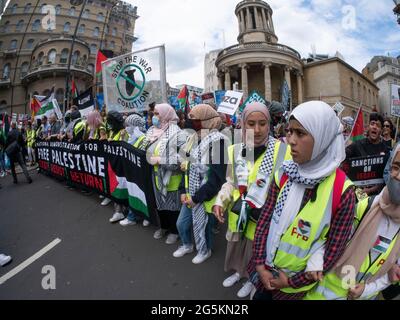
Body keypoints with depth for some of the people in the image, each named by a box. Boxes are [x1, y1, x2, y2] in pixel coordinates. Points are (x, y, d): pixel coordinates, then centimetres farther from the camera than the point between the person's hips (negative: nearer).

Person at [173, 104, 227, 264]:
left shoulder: (217, 141, -21)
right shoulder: (194, 138, 5)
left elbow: (217, 177, -22)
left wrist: (197, 197, -18)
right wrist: (183, 190, 4)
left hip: (205, 197, -7)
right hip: (190, 194, 7)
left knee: (202, 226, 12)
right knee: (181, 223, 19)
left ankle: (204, 251, 42)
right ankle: (187, 245, 48)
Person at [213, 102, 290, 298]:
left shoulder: (282, 151, -16)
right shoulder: (235, 151, -2)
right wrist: (220, 202, -4)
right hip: (238, 215, 4)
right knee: (238, 248, 24)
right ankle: (239, 271, 54)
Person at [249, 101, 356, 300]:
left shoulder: (342, 191, -20)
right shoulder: (284, 174, -10)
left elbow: (335, 248, -13)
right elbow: (265, 219, -5)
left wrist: (294, 281, -9)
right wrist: (260, 264, -8)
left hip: (296, 281, -3)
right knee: (260, 297, 23)